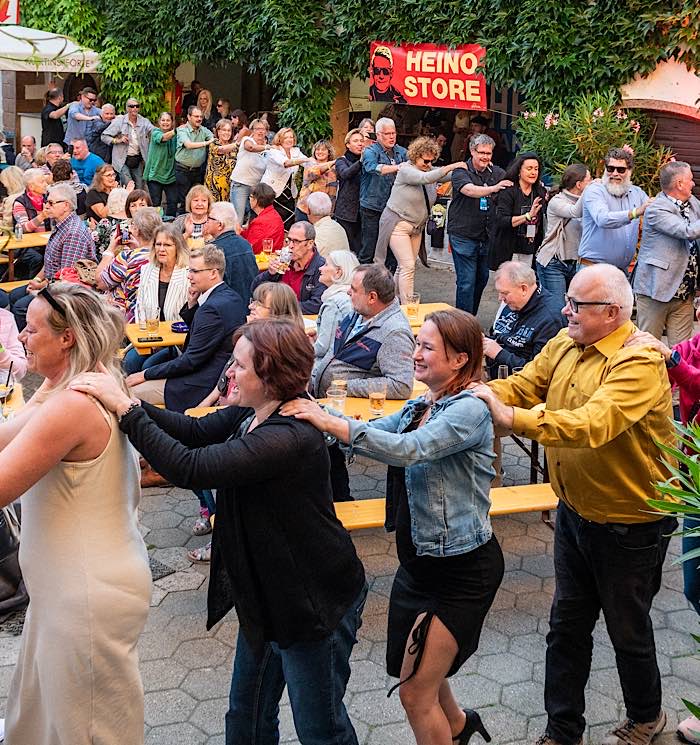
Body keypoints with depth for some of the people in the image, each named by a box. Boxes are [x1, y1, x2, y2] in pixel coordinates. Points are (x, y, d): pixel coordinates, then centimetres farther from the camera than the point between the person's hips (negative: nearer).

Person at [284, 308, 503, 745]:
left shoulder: (469, 409, -20)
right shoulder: (419, 407, 5)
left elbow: (408, 449, -33)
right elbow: (372, 433, 0)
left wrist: (329, 422, -37)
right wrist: (315, 411, -15)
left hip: (462, 569, -8)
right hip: (419, 561, 8)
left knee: (415, 693, -2)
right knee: (421, 671, 25)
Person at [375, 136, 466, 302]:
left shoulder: (430, 170, 4)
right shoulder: (406, 170, -16)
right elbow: (425, 178, -33)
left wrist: (462, 169, -22)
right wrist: (452, 166, -33)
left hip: (417, 226, 7)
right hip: (397, 224, -7)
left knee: (406, 267, 10)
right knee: (408, 266, -13)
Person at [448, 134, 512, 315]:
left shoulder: (497, 173, 7)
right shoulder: (461, 171, -7)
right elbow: (469, 190, -25)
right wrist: (493, 188, -39)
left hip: (486, 236, 5)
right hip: (463, 235, -5)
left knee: (482, 278, 15)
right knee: (467, 281, -6)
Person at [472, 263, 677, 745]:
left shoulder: (640, 362, -26)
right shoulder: (565, 345, -2)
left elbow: (593, 425, -39)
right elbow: (523, 386, -3)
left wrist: (512, 419, -46)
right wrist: (476, 394, -22)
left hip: (630, 524, -7)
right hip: (575, 512, 7)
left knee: (627, 630, 14)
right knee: (567, 626, 17)